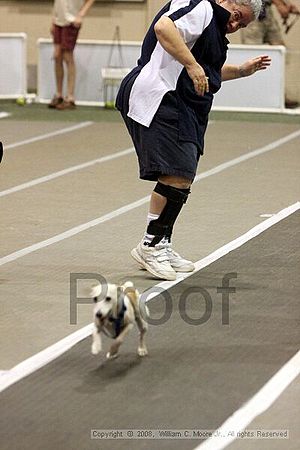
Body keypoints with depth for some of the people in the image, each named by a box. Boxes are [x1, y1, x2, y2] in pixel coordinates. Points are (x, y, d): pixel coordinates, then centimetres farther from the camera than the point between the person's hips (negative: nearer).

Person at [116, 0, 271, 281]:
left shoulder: (214, 26, 26)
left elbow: (209, 73, 40)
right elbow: (163, 27, -26)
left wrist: (241, 71, 31)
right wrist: (192, 64, -28)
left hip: (184, 113, 11)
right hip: (158, 99, -11)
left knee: (182, 179, 14)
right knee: (177, 175, -17)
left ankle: (161, 247, 24)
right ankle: (150, 246, -7)